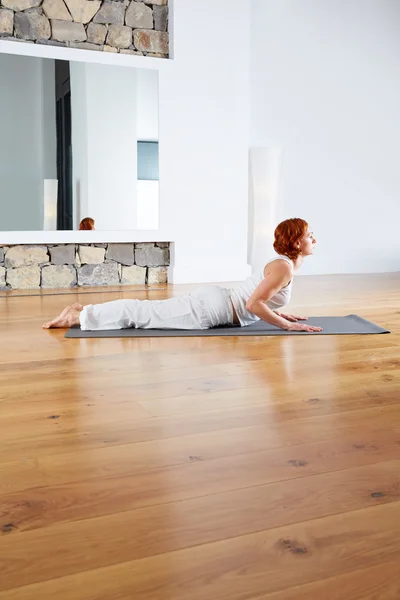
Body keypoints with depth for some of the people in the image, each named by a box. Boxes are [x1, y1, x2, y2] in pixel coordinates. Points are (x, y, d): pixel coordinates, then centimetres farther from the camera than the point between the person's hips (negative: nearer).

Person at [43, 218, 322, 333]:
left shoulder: (284, 263, 15)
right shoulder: (284, 267, -16)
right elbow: (254, 305, -23)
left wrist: (282, 313, 22)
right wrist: (288, 325, -18)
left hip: (215, 299, 8)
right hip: (210, 308, -8)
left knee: (151, 310, 9)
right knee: (146, 313, -7)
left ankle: (84, 311, 12)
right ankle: (79, 316, -4)